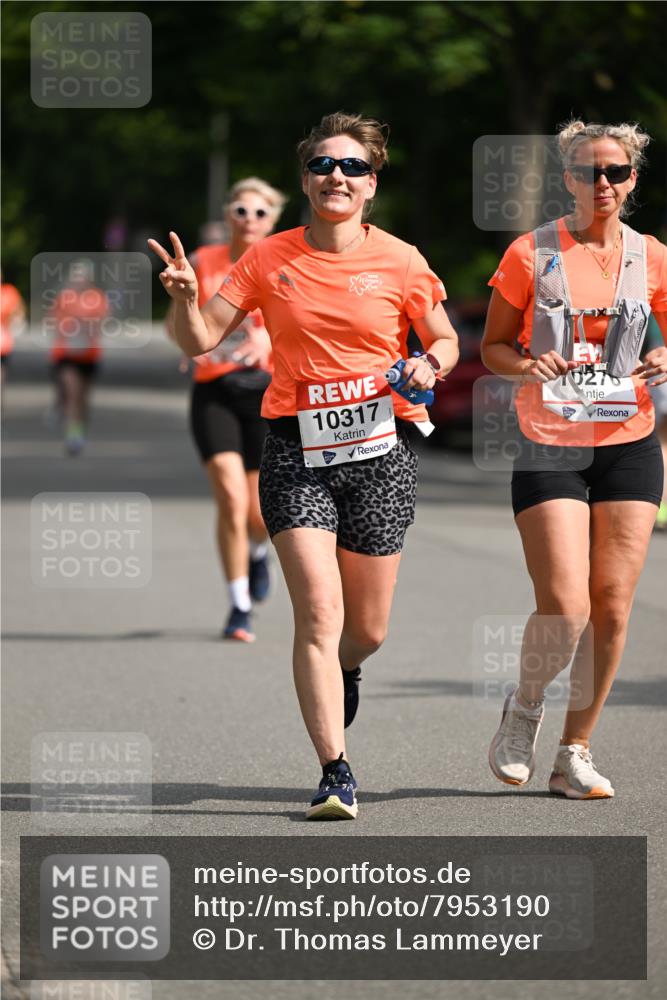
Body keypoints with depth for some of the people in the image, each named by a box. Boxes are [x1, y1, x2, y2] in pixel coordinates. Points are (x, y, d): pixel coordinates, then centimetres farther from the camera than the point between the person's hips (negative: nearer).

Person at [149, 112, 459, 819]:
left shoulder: (399, 261, 1)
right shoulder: (270, 259, 2)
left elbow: (445, 341, 13)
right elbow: (200, 340, 3)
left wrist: (430, 365, -9)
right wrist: (185, 295, -17)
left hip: (380, 449, 1)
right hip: (296, 449, -1)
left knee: (367, 629, 9)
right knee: (319, 614, -14)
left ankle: (342, 676, 46)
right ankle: (335, 774, -12)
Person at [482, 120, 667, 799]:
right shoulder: (532, 253, -1)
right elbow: (492, 346, 4)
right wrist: (526, 365, -17)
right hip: (548, 445, -3)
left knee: (611, 608, -1)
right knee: (564, 607, -13)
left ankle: (575, 753, 13)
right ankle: (524, 706, 17)